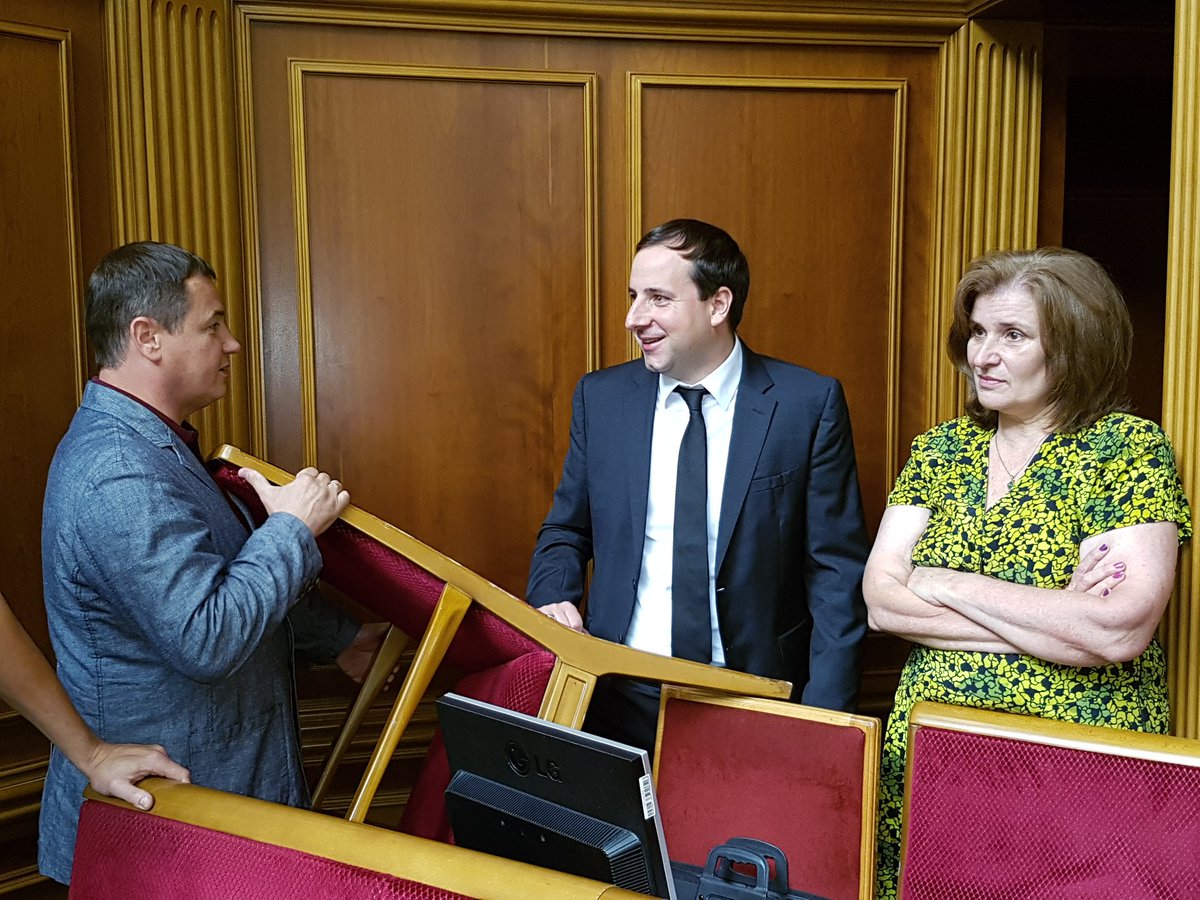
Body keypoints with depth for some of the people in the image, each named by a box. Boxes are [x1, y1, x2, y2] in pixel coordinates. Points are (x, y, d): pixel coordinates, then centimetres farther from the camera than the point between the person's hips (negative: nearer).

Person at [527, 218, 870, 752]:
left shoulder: (809, 403, -7)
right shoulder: (600, 398, 1)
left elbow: (836, 570, -5)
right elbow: (565, 532, 12)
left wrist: (822, 721, -10)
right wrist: (554, 599, -8)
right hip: (621, 701, 2)